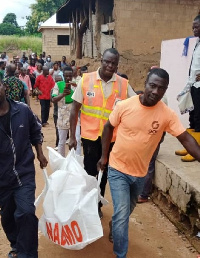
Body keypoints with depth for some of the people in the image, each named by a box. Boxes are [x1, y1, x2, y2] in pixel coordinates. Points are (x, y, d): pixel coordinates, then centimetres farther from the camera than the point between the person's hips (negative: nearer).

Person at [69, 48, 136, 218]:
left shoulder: (123, 84, -4)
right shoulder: (86, 80, -6)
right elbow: (75, 109, -2)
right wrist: (72, 136, -4)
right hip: (90, 135, -1)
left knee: (104, 172, 16)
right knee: (90, 172, 8)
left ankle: (98, 204, 36)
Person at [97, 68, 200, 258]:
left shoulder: (167, 114, -14)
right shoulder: (124, 105, -16)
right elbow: (108, 128, -2)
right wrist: (104, 155, 1)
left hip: (140, 173, 3)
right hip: (118, 169, -3)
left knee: (128, 210, 24)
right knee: (122, 213, -8)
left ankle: (116, 226, 57)